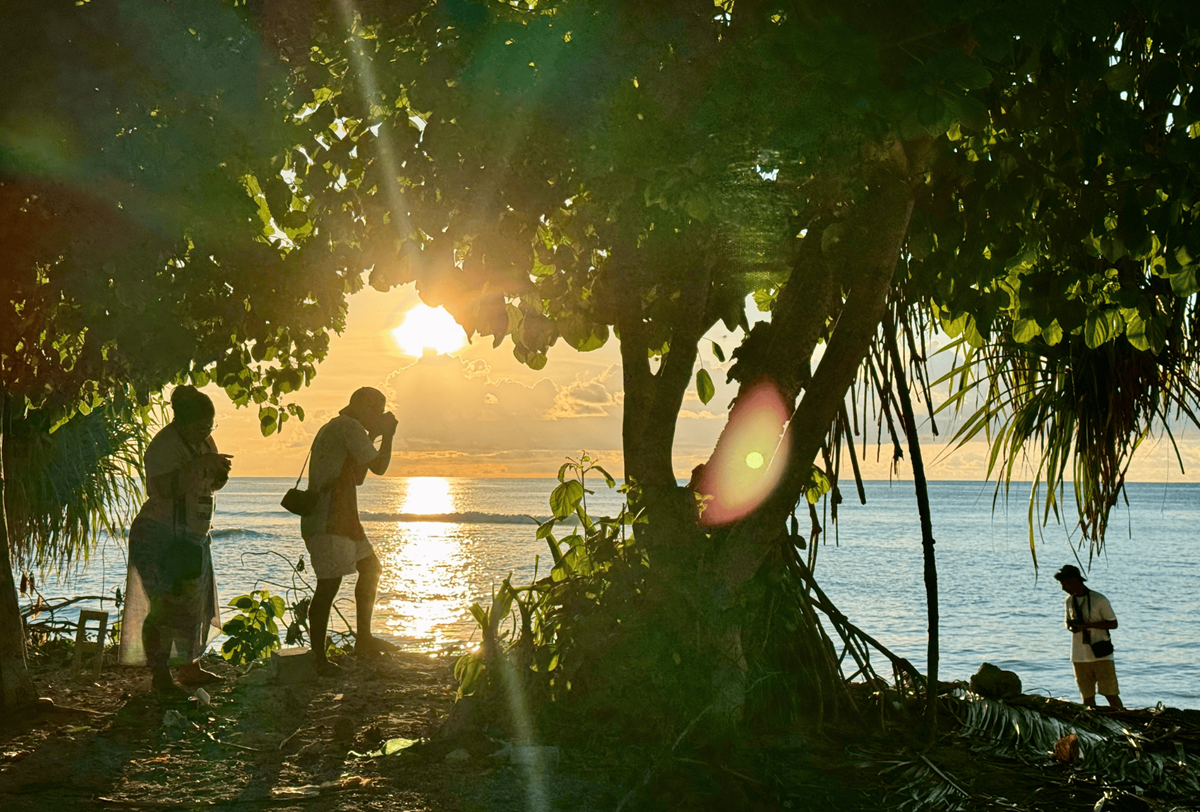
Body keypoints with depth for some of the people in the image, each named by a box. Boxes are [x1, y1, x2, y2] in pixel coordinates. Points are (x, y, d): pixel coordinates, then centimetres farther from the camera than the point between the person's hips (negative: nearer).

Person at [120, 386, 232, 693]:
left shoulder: (203, 441, 9)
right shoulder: (164, 445, -17)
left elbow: (212, 485, 21)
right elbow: (161, 488, -32)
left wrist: (220, 473, -2)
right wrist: (197, 464, -35)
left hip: (193, 538, 9)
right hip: (160, 538, -9)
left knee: (197, 604, 13)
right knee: (166, 607, -11)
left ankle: (191, 668, 25)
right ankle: (160, 677, -8)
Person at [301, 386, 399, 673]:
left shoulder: (333, 428, 21)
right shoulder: (349, 427, -10)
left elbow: (356, 475, 28)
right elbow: (379, 466, -11)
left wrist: (372, 437, 23)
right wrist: (387, 436, 5)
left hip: (341, 519, 11)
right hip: (328, 522, -11)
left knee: (370, 568, 20)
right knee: (329, 585, -13)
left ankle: (363, 639, 28)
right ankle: (319, 658, -12)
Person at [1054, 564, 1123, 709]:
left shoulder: (1099, 600, -8)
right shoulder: (1069, 601, 9)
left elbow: (1113, 624, -7)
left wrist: (1086, 625, -17)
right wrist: (1071, 627, -5)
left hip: (1101, 655, -5)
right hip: (1079, 657, 5)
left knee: (1111, 694, -5)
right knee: (1087, 696, 5)